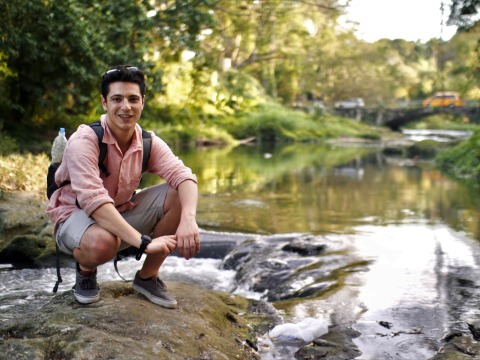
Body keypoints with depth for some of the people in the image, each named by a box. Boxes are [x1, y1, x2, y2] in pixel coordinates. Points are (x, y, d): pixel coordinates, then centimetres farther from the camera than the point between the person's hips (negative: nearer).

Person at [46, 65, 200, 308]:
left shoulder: (149, 142, -8)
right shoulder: (84, 141, -25)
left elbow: (182, 176, -23)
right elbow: (93, 199, -38)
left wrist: (188, 220, -44)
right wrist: (143, 241, -46)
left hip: (123, 214, 6)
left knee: (179, 196, -15)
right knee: (103, 242, -41)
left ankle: (147, 276, -1)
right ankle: (85, 271, -1)